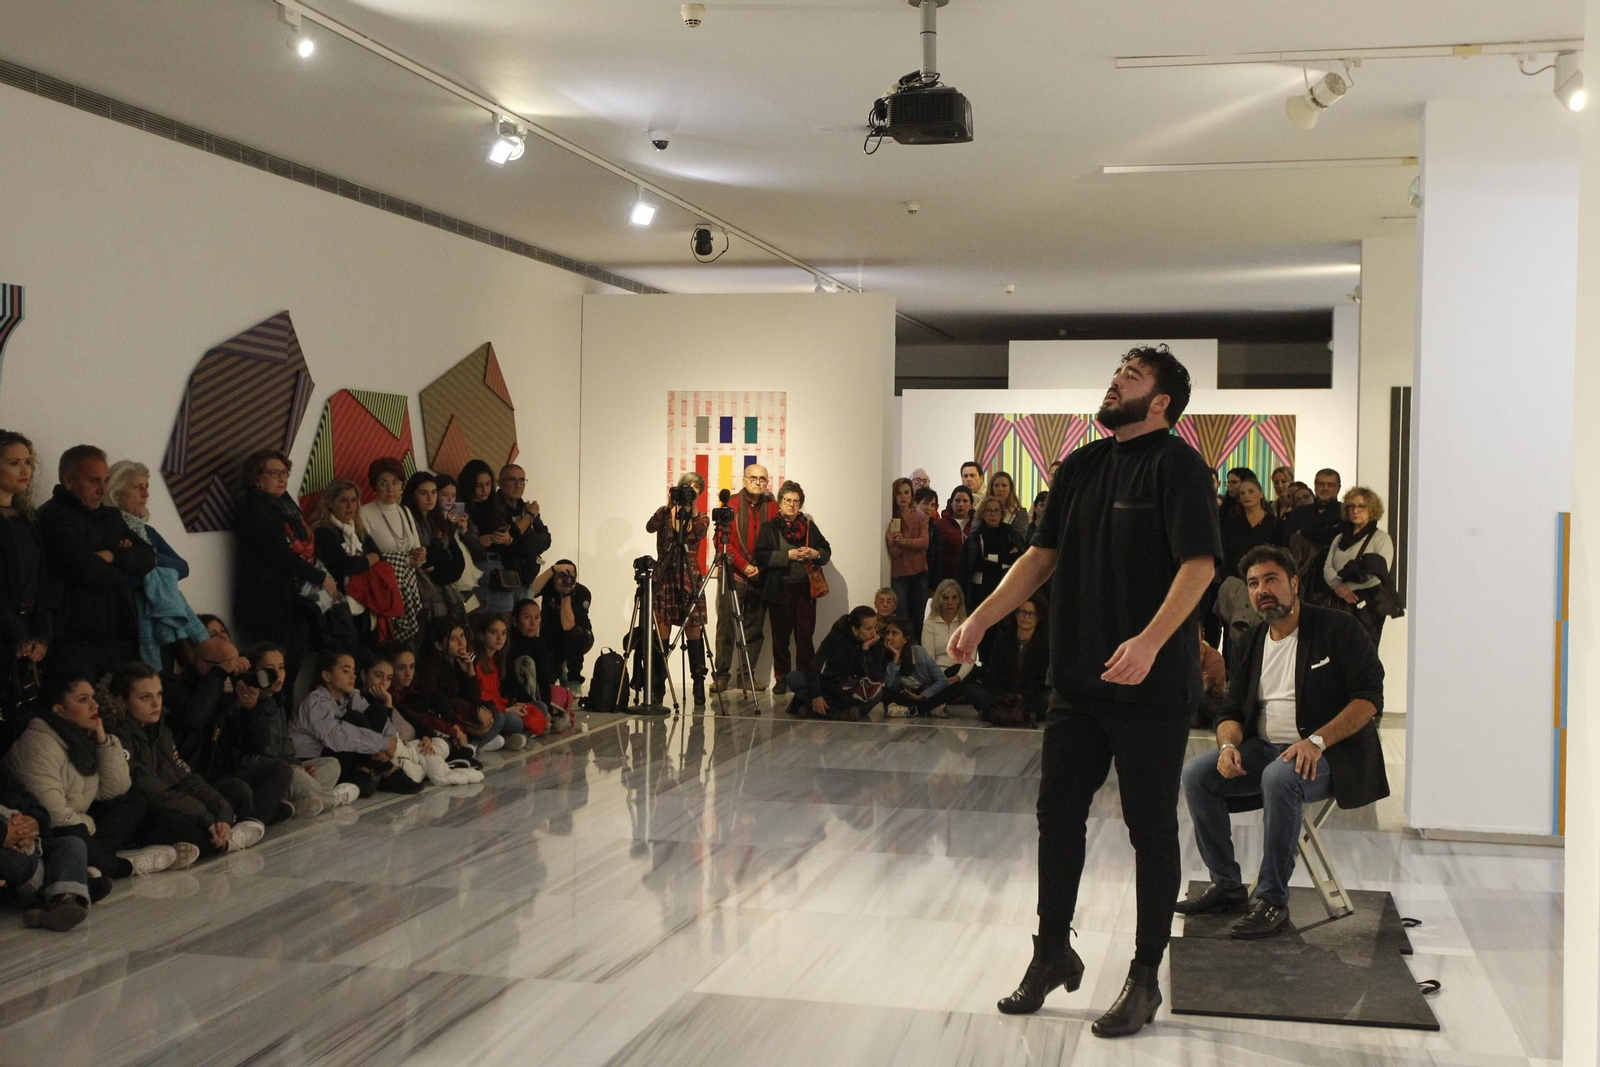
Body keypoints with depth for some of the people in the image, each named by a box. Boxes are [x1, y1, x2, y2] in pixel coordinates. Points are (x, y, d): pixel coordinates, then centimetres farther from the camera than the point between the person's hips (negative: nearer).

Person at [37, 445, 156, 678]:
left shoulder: (111, 516, 18)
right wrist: (123, 575, 1)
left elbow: (148, 558, 8)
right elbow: (85, 570, -18)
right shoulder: (54, 517, -7)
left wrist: (113, 555, -11)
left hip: (122, 640, 7)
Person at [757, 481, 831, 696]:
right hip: (780, 589, -2)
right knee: (781, 636, 3)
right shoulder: (770, 528, 3)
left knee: (805, 635, 0)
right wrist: (788, 555, -16)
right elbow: (762, 555, -9)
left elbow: (827, 551, 14)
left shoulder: (809, 526, 12)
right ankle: (781, 677, 13)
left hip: (805, 589, 2)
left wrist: (815, 553, -8)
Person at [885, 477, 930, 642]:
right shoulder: (890, 519, -2)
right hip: (898, 574, -2)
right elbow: (894, 554, -8)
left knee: (919, 620, 7)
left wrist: (905, 541, -29)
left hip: (919, 573, 2)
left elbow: (924, 542, -12)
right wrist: (892, 541, -29)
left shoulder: (920, 517, 3)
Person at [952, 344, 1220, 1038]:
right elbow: (1043, 555, 15)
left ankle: (1145, 978, 17)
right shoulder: (1081, 467, 12)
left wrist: (1150, 641, -33)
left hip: (1153, 686, -6)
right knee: (1057, 813, 11)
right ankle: (1053, 953, 28)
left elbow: (1199, 563, -19)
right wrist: (980, 619, 5)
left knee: (1151, 827, 5)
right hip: (1077, 676, 7)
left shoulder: (1177, 465, -9)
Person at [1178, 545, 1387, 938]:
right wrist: (1228, 745, -10)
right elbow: (1232, 710, 15)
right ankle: (1226, 885, -4)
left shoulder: (1337, 629, -4)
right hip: (1264, 749, 6)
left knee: (1280, 776, -37)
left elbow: (1370, 698, -12)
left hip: (1328, 756, -6)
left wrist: (1317, 741, -24)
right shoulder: (1255, 641, 14)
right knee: (1196, 773, -15)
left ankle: (1272, 901, -27)